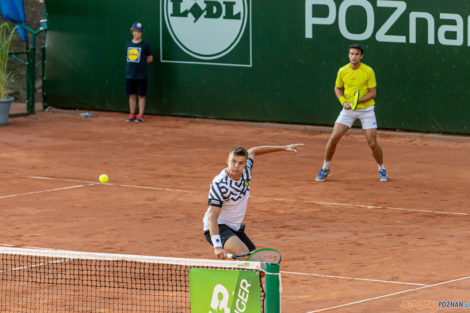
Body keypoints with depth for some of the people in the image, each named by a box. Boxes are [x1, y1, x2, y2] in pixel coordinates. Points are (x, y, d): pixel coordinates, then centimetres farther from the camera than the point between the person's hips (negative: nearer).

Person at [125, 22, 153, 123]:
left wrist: (140, 62, -3)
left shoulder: (145, 45, -4)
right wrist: (132, 63, 5)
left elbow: (150, 58, 2)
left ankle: (140, 115, 7)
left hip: (141, 75, -4)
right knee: (132, 95, 9)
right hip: (130, 74, 4)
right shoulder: (128, 44, 8)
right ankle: (132, 115, 16)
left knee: (141, 95, 1)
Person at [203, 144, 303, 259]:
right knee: (244, 253, -32)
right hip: (217, 228, -8)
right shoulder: (219, 184, -28)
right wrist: (217, 246, -44)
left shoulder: (246, 171, -7)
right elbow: (212, 216, -32)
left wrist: (284, 148, 19)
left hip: (235, 228, 8)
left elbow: (253, 151, 16)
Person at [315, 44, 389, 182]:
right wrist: (343, 102, -8)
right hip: (348, 110, 2)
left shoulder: (368, 71, -13)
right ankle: (325, 169, 9)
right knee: (333, 138, -8)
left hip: (366, 109, -2)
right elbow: (337, 88, 11)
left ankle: (382, 170, 18)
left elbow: (373, 92, -10)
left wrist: (357, 102, -23)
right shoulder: (342, 71, -5)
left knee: (372, 143, -5)